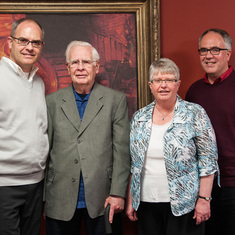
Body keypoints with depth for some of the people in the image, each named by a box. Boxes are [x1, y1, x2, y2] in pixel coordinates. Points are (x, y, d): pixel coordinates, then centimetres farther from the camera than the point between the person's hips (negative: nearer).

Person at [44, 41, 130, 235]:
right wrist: (41, 197, 4)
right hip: (60, 202, 1)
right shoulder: (52, 102, 7)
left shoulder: (116, 100, 4)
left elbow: (122, 150, 0)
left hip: (102, 201, -1)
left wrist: (117, 193, -6)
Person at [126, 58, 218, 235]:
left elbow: (208, 160, -6)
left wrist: (204, 200, -11)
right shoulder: (139, 118, 7)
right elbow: (133, 164, 11)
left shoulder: (195, 114, -5)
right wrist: (130, 200, 9)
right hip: (146, 202, 4)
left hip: (184, 205, -3)